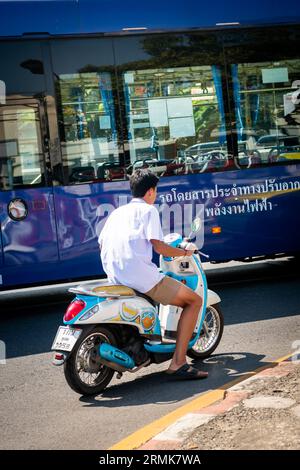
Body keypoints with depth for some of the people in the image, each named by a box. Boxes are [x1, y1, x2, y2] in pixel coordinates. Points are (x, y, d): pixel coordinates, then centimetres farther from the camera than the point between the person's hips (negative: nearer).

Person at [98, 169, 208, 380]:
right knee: (195, 300, 0)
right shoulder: (148, 210, -1)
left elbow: (102, 242, 18)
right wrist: (184, 252, 5)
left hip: (115, 276, 9)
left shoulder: (117, 212, 20)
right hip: (140, 274, -9)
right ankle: (178, 363, -10)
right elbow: (158, 246, -10)